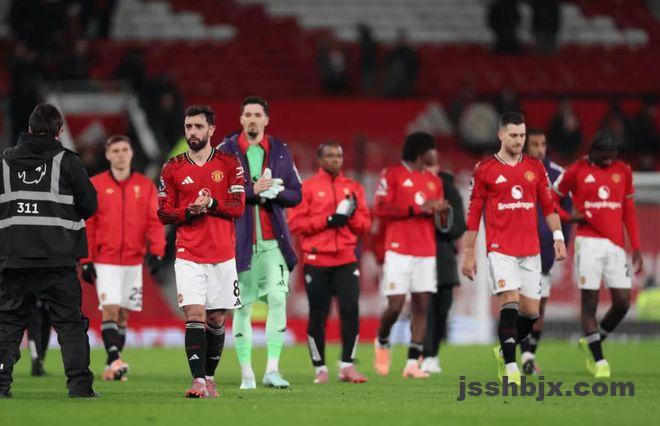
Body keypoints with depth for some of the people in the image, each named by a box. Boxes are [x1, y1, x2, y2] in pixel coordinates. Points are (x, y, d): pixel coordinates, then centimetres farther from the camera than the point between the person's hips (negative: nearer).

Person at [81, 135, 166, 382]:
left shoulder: (145, 186, 6)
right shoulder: (95, 185, 1)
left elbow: (154, 221, 2)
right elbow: (87, 225, 1)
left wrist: (156, 252, -10)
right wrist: (86, 261, -3)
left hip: (134, 261, 3)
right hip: (105, 261, -2)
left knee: (123, 314, 6)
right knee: (110, 310, -14)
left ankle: (112, 366, 14)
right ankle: (114, 361, -20)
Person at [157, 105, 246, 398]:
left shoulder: (229, 164, 4)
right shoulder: (173, 169, 6)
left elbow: (238, 206, -2)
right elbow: (163, 214, 5)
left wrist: (211, 204, -18)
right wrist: (189, 211, -13)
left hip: (223, 255, 1)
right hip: (189, 255, -1)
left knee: (216, 320, 6)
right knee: (195, 315, -13)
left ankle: (209, 377, 21)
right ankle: (198, 381, -17)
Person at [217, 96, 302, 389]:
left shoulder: (280, 151, 10)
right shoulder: (225, 151, 2)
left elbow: (296, 194, 10)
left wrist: (274, 192, -10)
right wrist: (251, 191, -16)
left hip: (272, 241, 1)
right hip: (238, 240, -1)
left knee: (278, 298, -12)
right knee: (242, 307, 2)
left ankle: (272, 370, -8)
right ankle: (246, 373, 10)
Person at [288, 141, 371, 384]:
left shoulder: (354, 188, 13)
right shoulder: (307, 188, 3)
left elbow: (365, 225, 12)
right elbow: (295, 223, -5)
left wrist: (352, 215, -8)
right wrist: (327, 220, -14)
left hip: (346, 260, 2)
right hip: (317, 261, -2)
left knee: (350, 309, -10)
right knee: (318, 315, 2)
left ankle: (347, 366, -3)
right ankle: (320, 368, 12)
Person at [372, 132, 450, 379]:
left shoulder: (434, 181, 17)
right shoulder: (392, 175, -1)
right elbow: (380, 208, -10)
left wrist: (442, 211, -2)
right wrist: (416, 209, -16)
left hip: (426, 253, 5)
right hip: (399, 251, -5)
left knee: (422, 306, -3)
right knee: (395, 306, -10)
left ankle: (413, 363, -3)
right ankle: (382, 341, 21)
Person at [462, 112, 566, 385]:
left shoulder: (535, 168, 11)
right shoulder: (485, 170, 1)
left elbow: (548, 206, 15)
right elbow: (473, 214, 4)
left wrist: (558, 237, 2)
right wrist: (469, 254, 3)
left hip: (530, 250, 4)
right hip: (500, 249, -4)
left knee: (530, 312, 3)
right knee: (510, 304, -17)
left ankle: (504, 350, 28)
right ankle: (510, 368, -15)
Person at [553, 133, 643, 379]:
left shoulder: (623, 171, 10)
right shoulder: (577, 171, 0)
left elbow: (629, 212, 14)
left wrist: (636, 247, 9)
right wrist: (571, 217, -8)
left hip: (615, 245, 4)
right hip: (589, 242, -4)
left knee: (623, 302, -3)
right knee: (590, 302, -5)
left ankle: (592, 342, 20)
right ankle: (598, 360, 2)